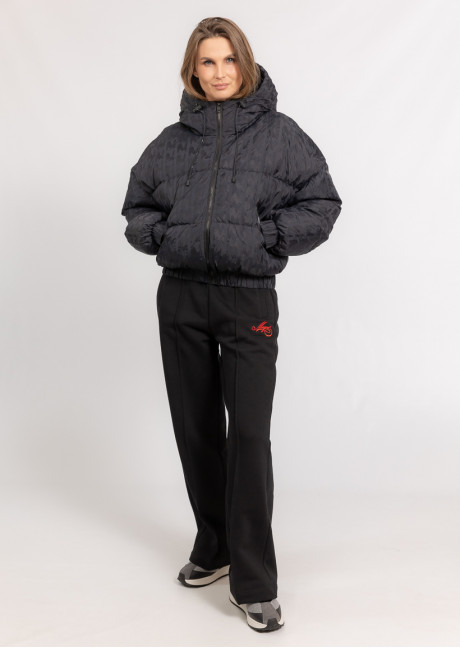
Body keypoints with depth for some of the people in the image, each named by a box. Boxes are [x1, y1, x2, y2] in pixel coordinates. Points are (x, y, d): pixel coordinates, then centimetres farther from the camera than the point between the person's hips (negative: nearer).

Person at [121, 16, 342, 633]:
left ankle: (255, 583, 2)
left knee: (249, 435, -8)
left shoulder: (278, 132, 2)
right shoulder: (172, 140, 9)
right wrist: (161, 236, -1)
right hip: (181, 299, 4)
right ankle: (213, 548, 29)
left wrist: (265, 237, -11)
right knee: (196, 429, 11)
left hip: (249, 299, -3)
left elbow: (322, 203, 0)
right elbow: (137, 206, 18)